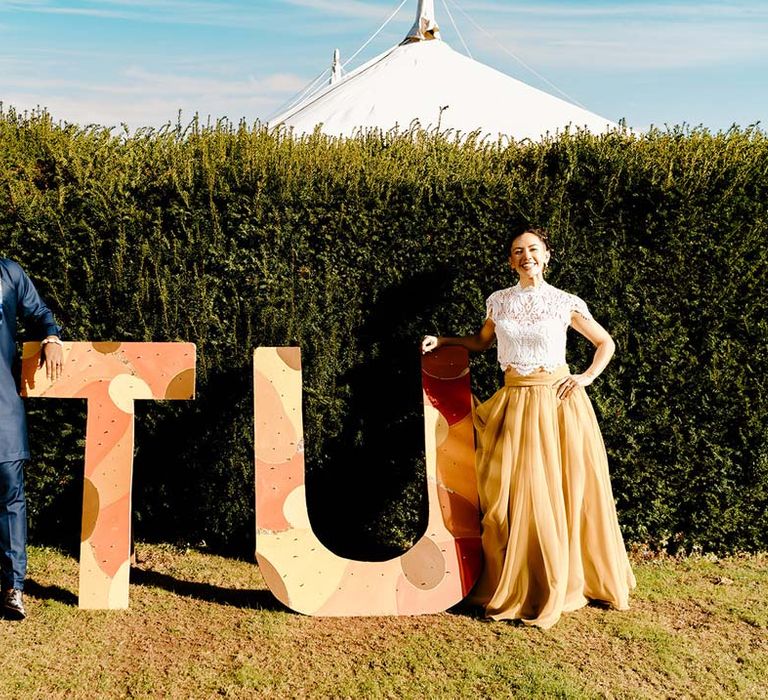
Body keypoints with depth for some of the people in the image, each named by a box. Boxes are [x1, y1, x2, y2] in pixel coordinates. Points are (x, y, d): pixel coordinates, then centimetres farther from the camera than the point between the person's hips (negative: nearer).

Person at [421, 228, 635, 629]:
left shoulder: (566, 303, 0)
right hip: (515, 402, 2)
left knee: (564, 491, 2)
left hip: (558, 400, -1)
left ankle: (560, 585, 20)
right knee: (514, 495, 0)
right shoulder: (499, 301, 6)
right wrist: (442, 342, 15)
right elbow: (482, 341, 23)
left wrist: (587, 377, -2)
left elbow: (606, 343, 10)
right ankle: (515, 587, 14)